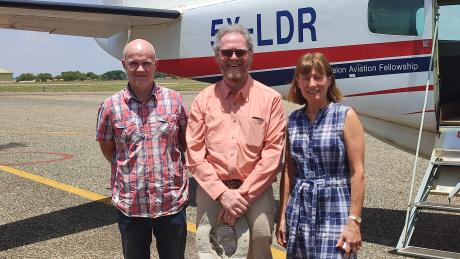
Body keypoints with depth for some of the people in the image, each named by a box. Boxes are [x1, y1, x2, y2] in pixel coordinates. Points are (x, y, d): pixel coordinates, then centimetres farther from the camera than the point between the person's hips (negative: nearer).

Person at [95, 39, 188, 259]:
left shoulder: (174, 100, -2)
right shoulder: (110, 106, -3)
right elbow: (107, 148, 9)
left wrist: (168, 164, 4)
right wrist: (128, 168, 5)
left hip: (172, 202, 0)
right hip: (130, 205, 0)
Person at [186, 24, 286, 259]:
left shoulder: (270, 99, 2)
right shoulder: (204, 100, 7)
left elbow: (273, 152, -4)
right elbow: (194, 153, 2)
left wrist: (243, 194, -10)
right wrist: (222, 193, -9)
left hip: (255, 189, -2)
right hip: (211, 189, 2)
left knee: (260, 237, -21)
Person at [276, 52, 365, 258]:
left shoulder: (346, 116, -5)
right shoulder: (293, 120, 7)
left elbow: (357, 172, -8)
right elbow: (289, 171, 10)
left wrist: (353, 220, -13)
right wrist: (282, 216, 8)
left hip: (334, 210, -4)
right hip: (299, 210, 4)